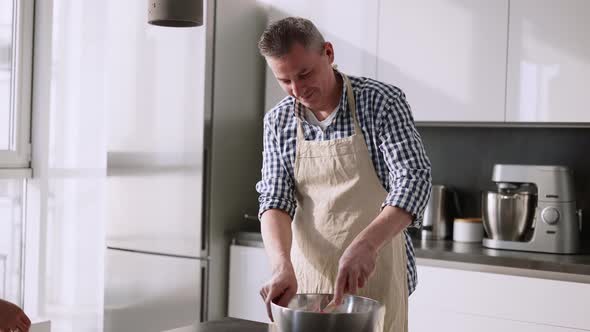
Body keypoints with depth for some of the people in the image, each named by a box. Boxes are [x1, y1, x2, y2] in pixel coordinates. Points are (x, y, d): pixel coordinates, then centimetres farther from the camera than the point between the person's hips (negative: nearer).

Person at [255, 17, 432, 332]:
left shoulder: (382, 102, -10)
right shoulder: (278, 121, 1)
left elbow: (414, 179, -17)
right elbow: (275, 199, -2)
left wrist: (365, 244, -32)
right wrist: (282, 266, -20)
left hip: (374, 273, -3)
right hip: (308, 274, 3)